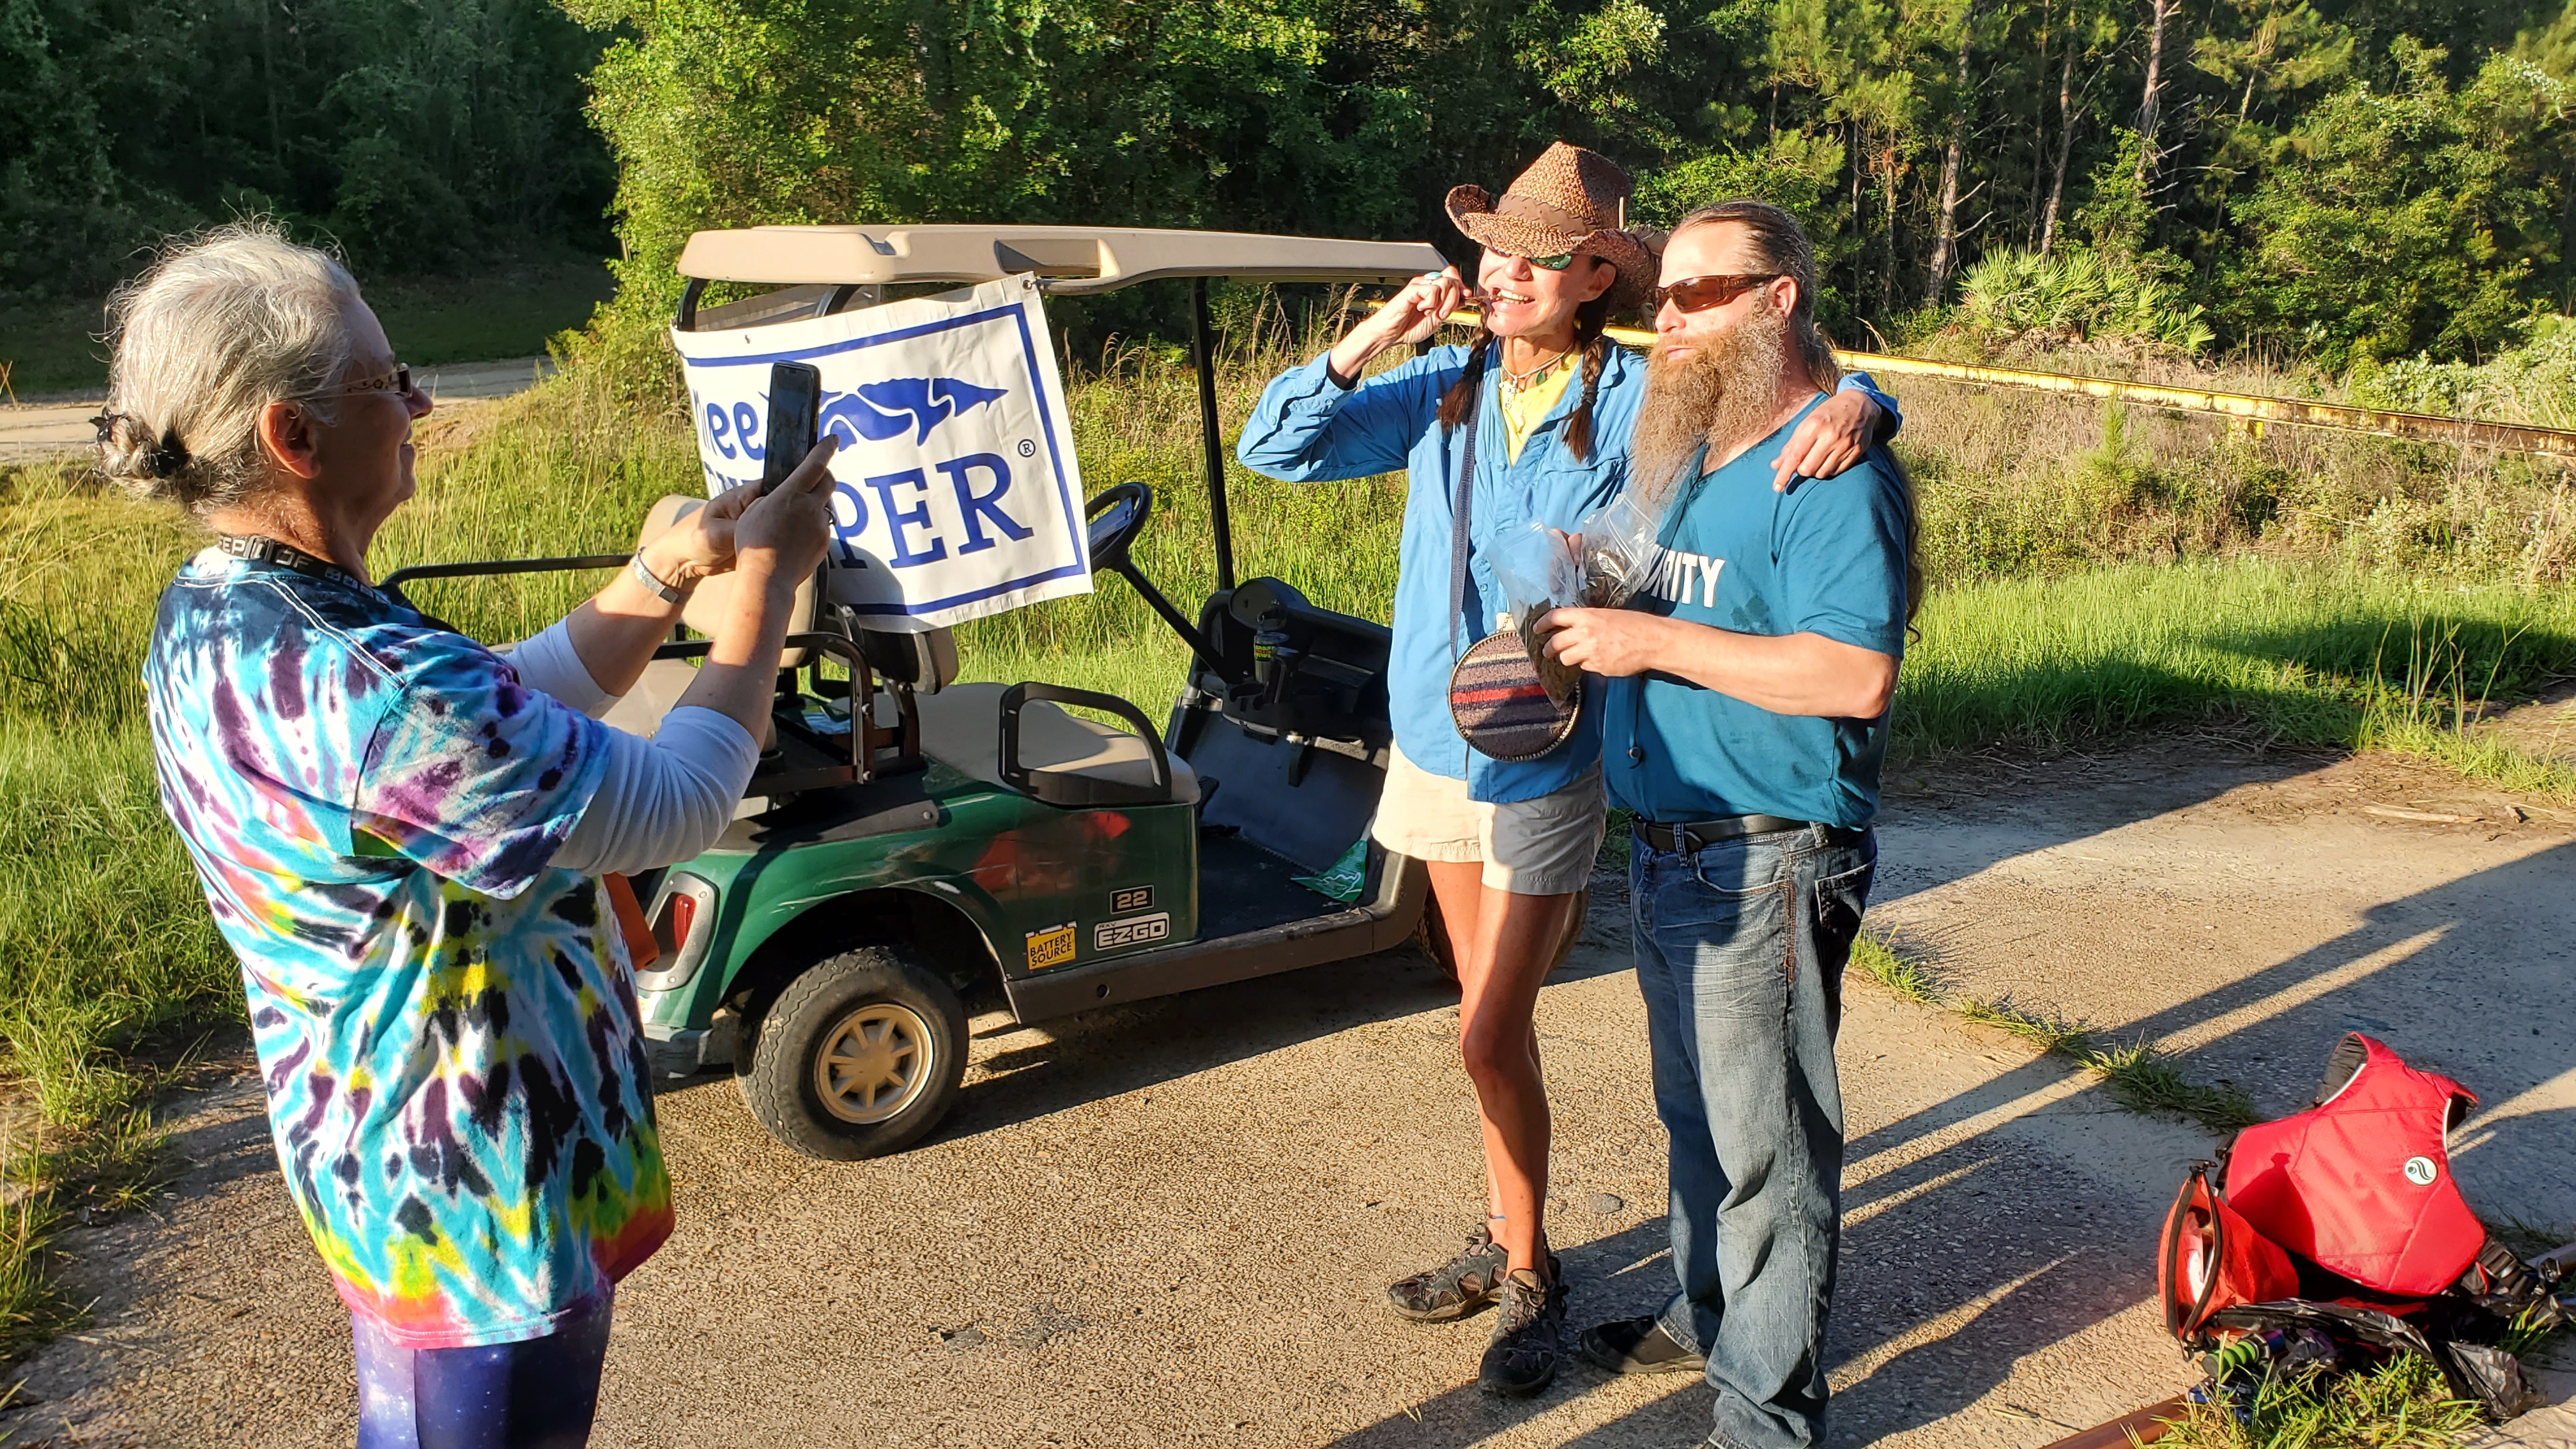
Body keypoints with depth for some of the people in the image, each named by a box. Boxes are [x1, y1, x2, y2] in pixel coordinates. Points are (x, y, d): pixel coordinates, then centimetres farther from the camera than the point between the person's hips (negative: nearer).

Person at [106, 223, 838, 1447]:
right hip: (488, 1207, -9)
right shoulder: (369, 691, -34)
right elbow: (678, 805, -25)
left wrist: (676, 566, 0)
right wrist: (765, 581, -13)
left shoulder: (209, 619, -1)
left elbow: (523, 700, 7)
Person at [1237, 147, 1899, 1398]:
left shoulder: (1636, 402, -11)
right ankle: (1505, 1238, 34)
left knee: (1490, 1037, -4)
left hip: (1548, 765, -5)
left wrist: (1853, 403, -33)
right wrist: (1369, 341, -15)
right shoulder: (1442, 389, 0)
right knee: (1494, 1020, 17)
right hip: (1435, 745, 5)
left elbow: (1791, 389, -10)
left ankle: (1529, 1277, 17)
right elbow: (1272, 449, -3)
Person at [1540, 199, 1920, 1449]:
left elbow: (1854, 676, -27)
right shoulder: (1698, 453, 14)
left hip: (1764, 869, -9)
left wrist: (1656, 639, -24)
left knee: (1766, 1143, 2)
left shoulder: (1834, 469, -17)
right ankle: (1708, 1312, 40)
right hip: (1669, 852, 9)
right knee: (1697, 1116, 22)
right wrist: (1605, 596, 6)